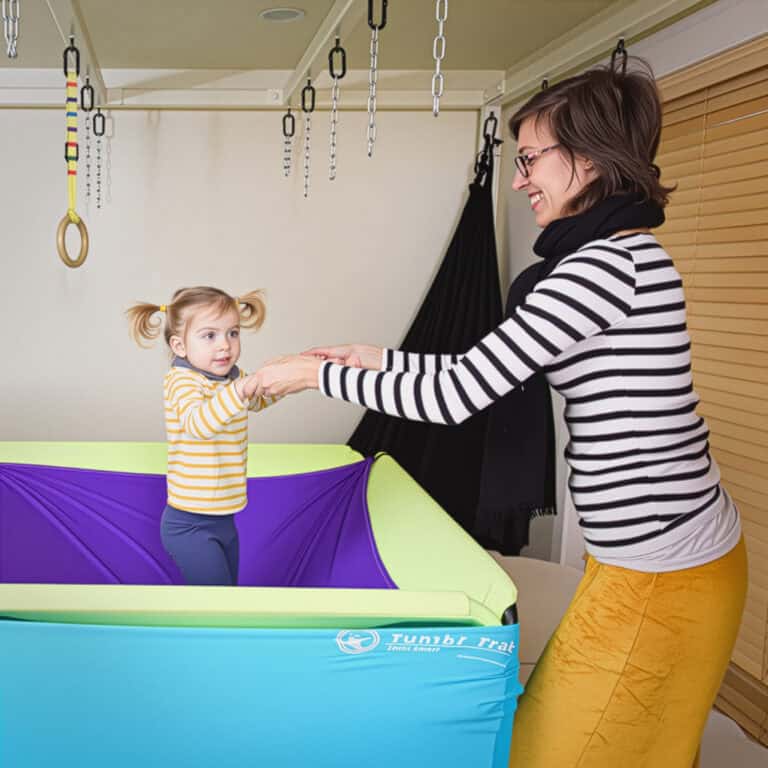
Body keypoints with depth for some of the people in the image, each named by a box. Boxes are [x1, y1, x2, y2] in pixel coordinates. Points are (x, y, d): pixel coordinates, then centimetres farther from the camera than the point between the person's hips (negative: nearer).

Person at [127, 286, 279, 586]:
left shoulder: (231, 377, 7)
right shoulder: (184, 380, -19)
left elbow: (257, 401, 28)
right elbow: (198, 424, -39)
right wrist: (241, 389, -53)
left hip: (222, 519, 9)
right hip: (191, 526, -9)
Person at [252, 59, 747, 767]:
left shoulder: (608, 263, -21)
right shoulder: (621, 255, 11)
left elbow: (457, 396, -22)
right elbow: (491, 370, 14)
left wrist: (317, 374, -12)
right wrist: (378, 359, 11)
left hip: (660, 570, -9)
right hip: (647, 551, 9)